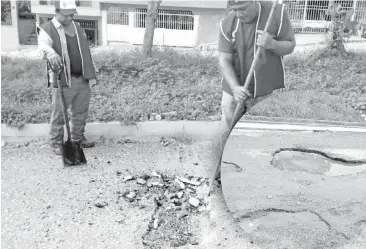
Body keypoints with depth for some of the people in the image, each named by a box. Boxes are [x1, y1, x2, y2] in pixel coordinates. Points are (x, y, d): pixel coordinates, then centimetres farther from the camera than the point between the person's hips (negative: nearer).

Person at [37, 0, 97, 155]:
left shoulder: (77, 27, 14)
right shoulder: (47, 29, -6)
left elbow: (85, 52, 20)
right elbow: (43, 45, -27)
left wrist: (91, 72, 16)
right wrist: (51, 54, -50)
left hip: (82, 79, 6)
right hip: (63, 80, -6)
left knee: (81, 112, 13)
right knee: (59, 113, 0)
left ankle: (78, 138, 29)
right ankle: (56, 143, 14)